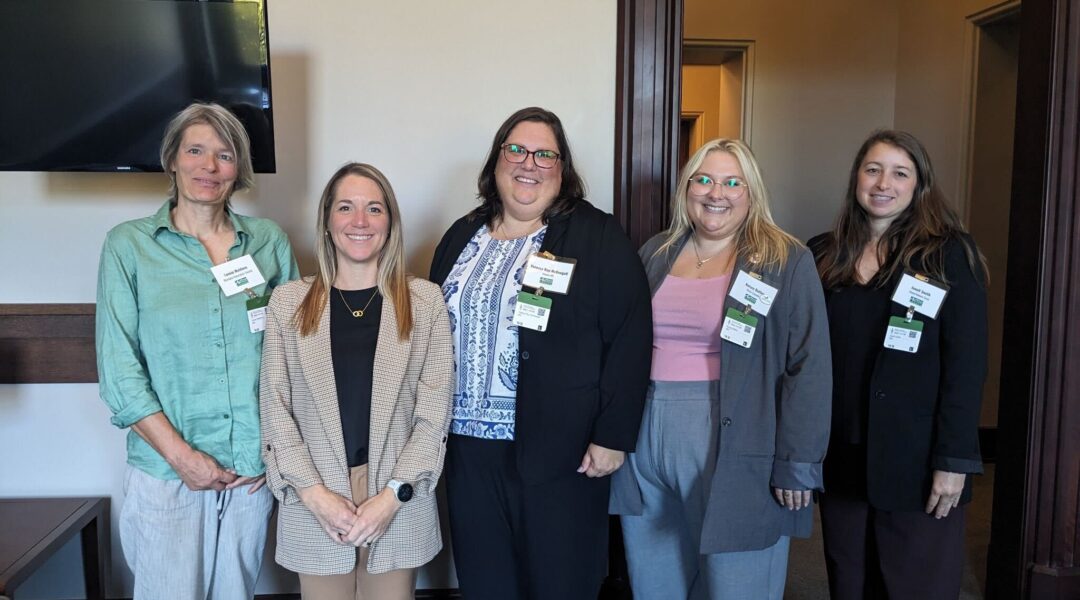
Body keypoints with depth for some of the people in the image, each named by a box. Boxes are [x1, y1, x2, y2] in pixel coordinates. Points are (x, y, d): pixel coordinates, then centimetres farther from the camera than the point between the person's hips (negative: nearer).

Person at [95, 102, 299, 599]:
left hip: (254, 473, 2)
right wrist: (181, 455, -11)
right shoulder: (128, 245, -1)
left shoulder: (270, 242, 4)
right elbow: (118, 369, -4)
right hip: (165, 474, -2)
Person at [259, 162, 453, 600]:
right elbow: (275, 406, 0)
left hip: (400, 504, 0)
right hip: (313, 505, 1)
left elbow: (434, 409, -3)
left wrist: (393, 495, -10)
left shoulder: (425, 300, 0)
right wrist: (314, 493, -9)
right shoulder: (288, 301, 2)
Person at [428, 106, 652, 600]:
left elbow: (628, 340, -10)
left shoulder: (598, 238, -6)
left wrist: (612, 436, -13)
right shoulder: (462, 236, 10)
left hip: (559, 450, -4)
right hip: (468, 444, 5)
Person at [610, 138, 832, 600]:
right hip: (646, 441, 5)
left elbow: (808, 368, -8)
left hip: (736, 453, -4)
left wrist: (796, 464, -11)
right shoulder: (655, 254, 9)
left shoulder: (787, 263, -5)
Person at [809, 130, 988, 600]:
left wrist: (955, 460, -12)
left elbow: (967, 365, -8)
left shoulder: (949, 255, -3)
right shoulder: (825, 255, 7)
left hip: (916, 462, -3)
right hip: (841, 458, 4)